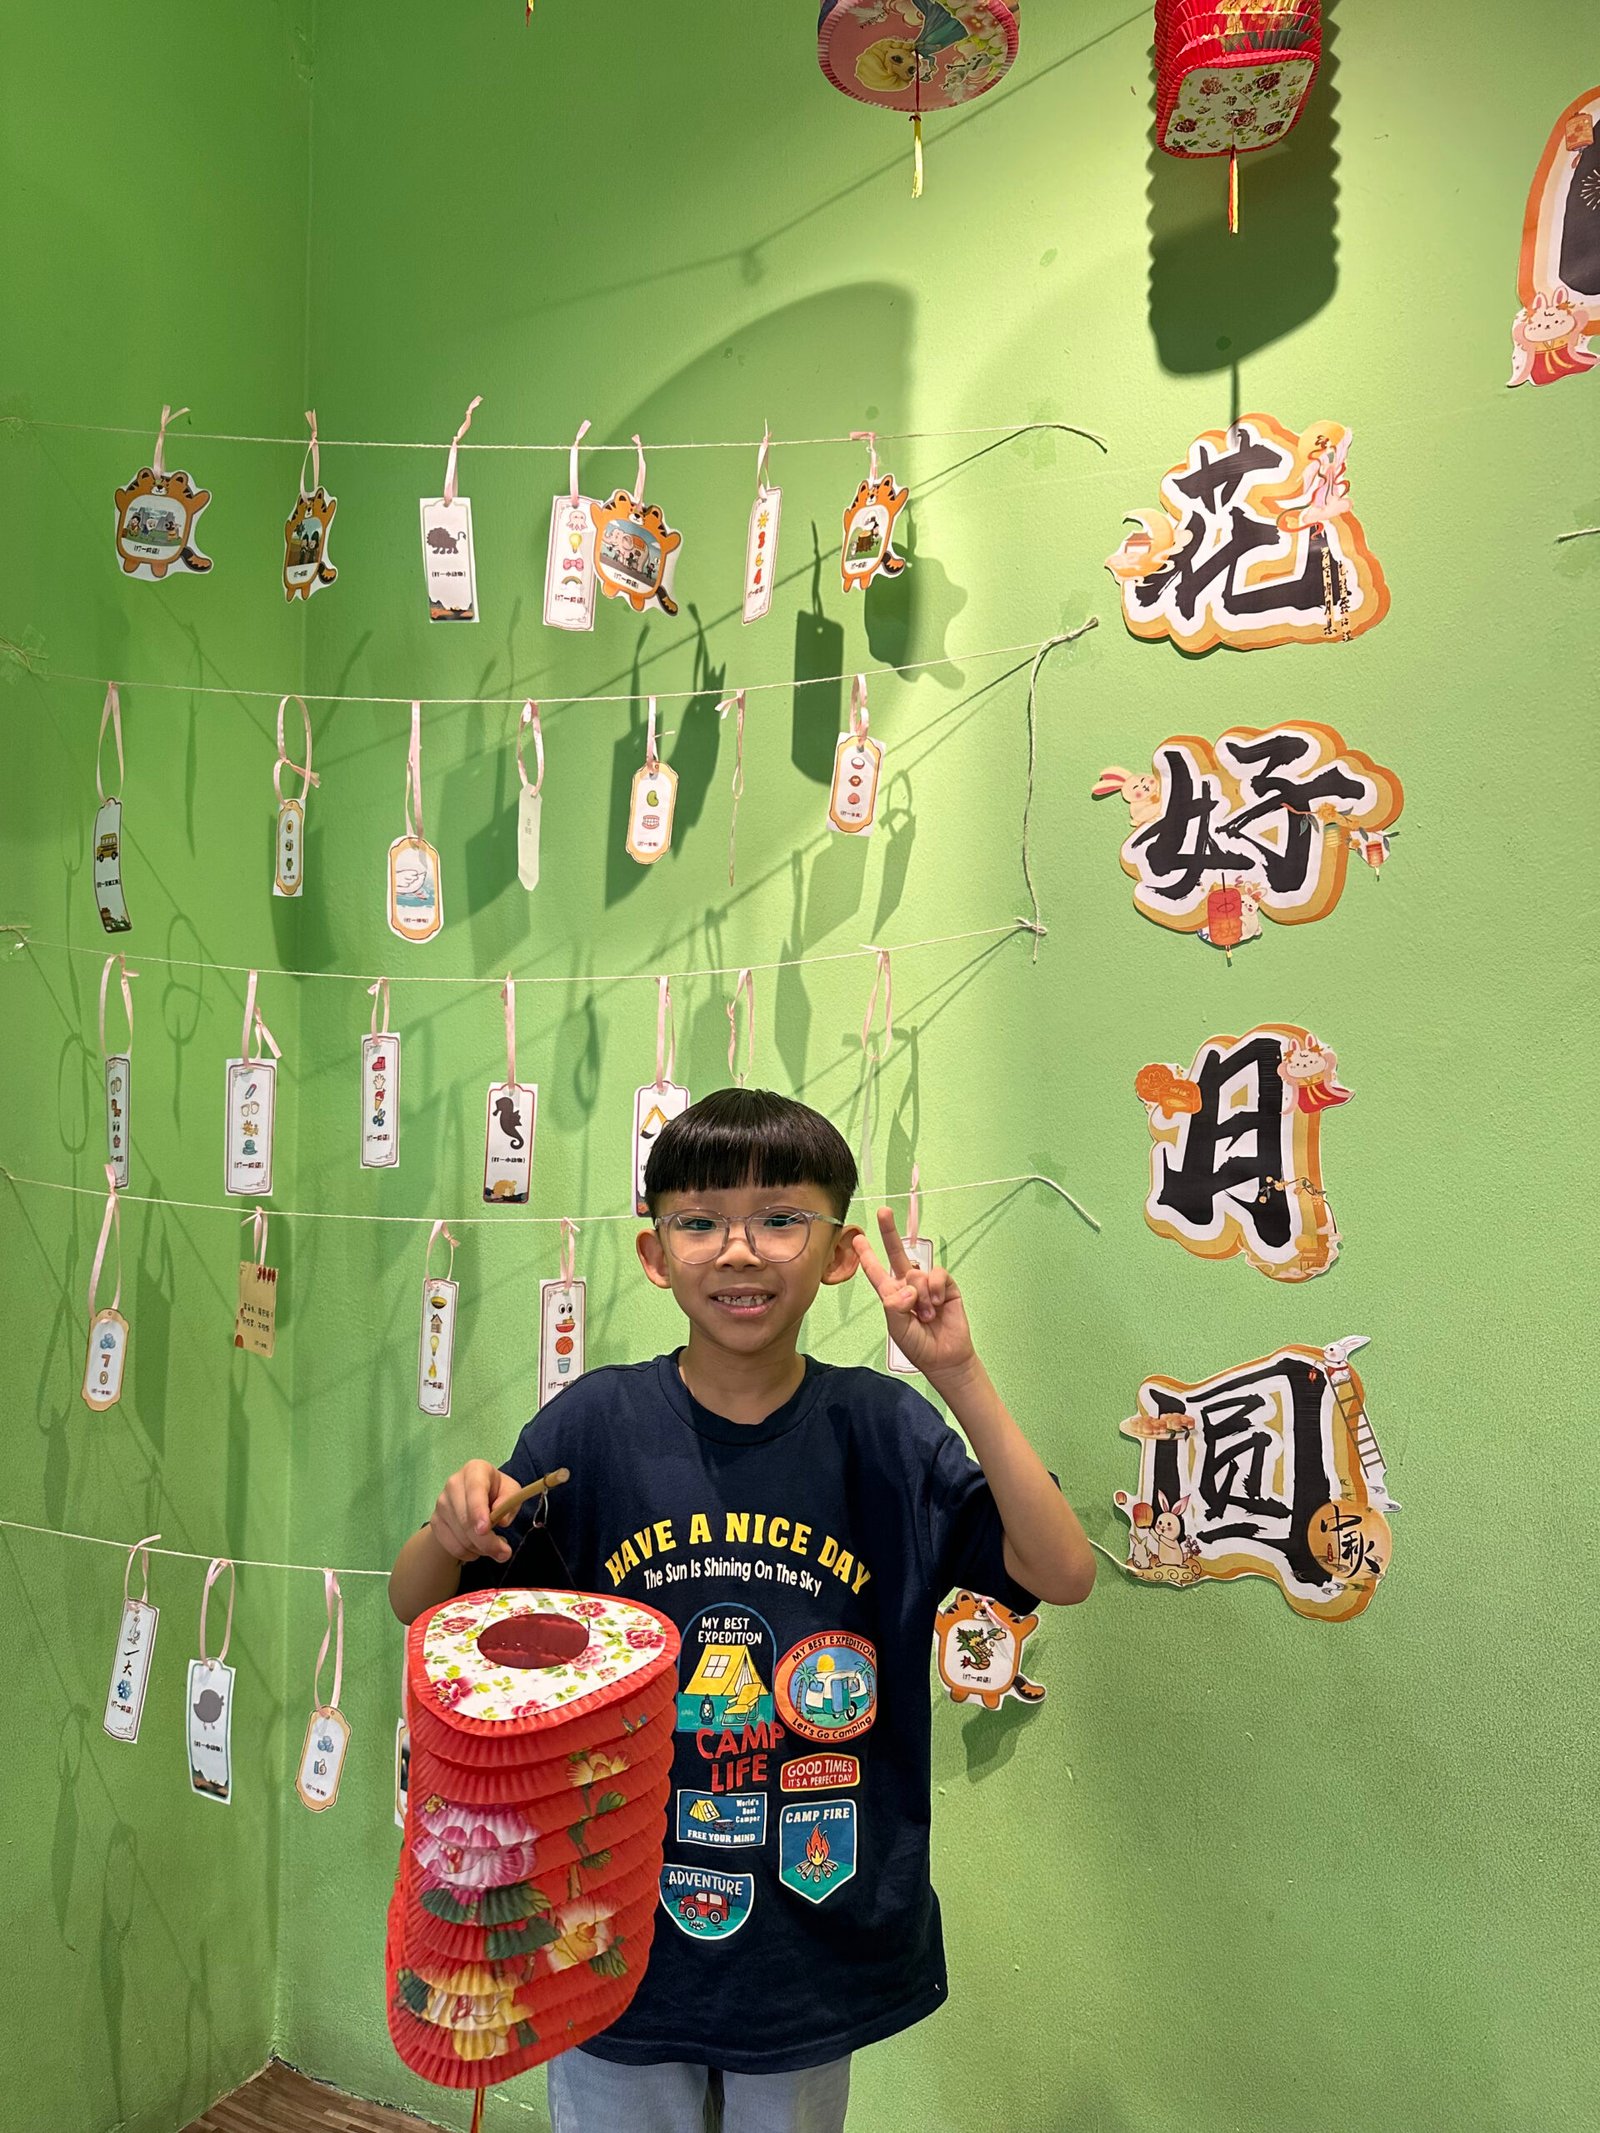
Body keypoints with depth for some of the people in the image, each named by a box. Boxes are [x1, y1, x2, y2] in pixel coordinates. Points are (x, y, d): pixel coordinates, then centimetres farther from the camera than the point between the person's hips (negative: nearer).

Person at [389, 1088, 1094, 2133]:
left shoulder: (882, 1431, -10)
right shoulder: (593, 1425, -12)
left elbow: (1064, 1573, -18)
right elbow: (415, 1604, -4)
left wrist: (961, 1379, -25)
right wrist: (453, 1527, -27)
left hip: (815, 1935, 1)